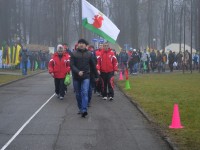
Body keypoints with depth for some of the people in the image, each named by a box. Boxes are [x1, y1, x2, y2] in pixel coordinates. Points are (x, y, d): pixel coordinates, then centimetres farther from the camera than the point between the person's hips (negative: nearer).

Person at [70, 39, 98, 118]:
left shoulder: (89, 54, 5)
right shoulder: (74, 54, 0)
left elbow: (93, 65, 11)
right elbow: (72, 65, -6)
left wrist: (96, 75, 15)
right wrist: (78, 72, -20)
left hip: (86, 77, -1)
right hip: (76, 77, 1)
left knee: (85, 93, -14)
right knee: (78, 94, 9)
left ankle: (84, 110, -22)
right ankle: (80, 108, 23)